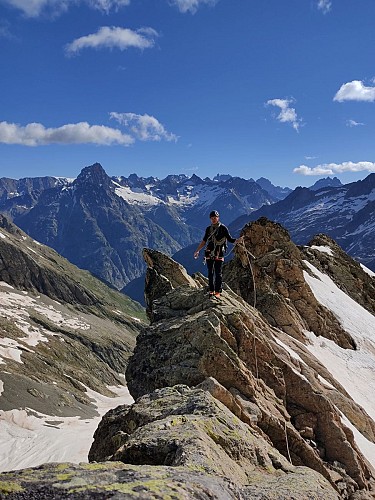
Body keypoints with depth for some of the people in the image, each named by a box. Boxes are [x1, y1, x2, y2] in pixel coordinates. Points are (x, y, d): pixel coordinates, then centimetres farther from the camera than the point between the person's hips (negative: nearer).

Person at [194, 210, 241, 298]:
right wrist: (197, 251, 18)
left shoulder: (223, 228, -3)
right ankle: (211, 290, 15)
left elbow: (230, 239, -3)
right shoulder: (208, 229, 10)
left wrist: (238, 240, -22)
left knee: (218, 273, -3)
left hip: (219, 254, -4)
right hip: (209, 253, 4)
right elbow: (204, 241, 18)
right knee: (210, 273, 7)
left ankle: (217, 292, 1)